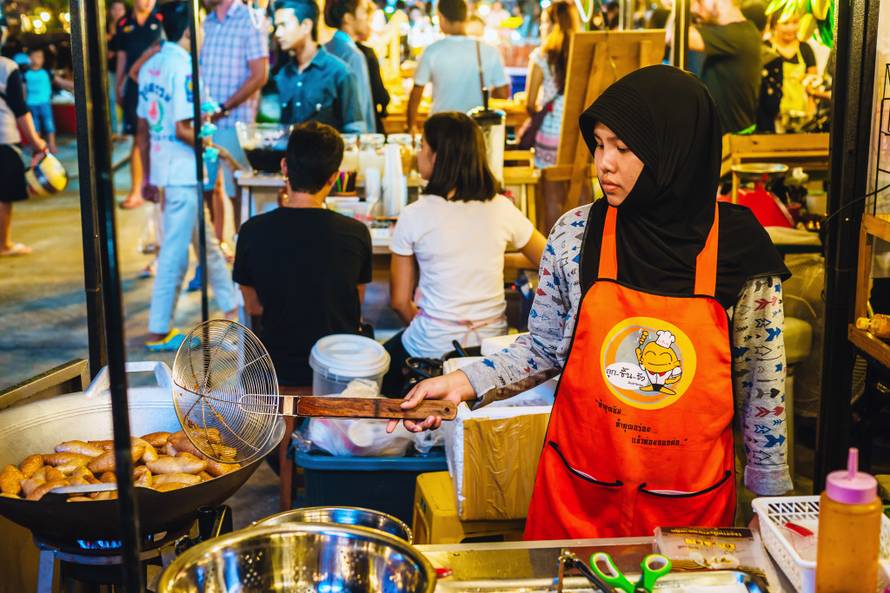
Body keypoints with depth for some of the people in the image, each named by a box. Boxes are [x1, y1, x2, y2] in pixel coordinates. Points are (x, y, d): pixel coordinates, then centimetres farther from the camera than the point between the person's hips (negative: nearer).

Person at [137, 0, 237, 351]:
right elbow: (182, 130, -22)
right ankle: (158, 332, 6)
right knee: (175, 252, -1)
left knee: (207, 242, 20)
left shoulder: (150, 67, 9)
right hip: (184, 174, -9)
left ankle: (231, 306, 34)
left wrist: (148, 176, 17)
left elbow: (143, 129, 12)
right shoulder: (184, 68, -16)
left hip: (163, 170, 9)